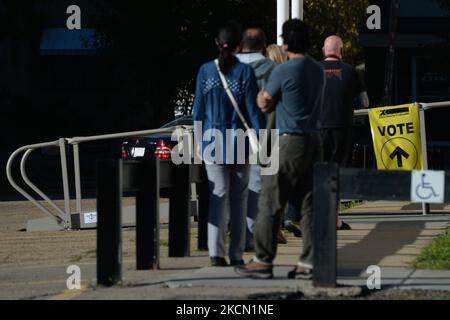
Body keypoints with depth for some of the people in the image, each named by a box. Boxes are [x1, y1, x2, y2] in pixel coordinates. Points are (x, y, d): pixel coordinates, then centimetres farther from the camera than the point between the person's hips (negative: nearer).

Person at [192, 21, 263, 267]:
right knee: (238, 198, 8)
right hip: (239, 141, -1)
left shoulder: (206, 71, -1)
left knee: (218, 196, 2)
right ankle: (236, 253, 10)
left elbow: (198, 110, 3)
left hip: (212, 142, 1)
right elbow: (253, 110, -7)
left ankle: (216, 253, -7)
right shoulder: (245, 72, -8)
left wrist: (198, 141, 13)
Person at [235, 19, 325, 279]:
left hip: (290, 142, -7)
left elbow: (266, 105, -1)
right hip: (314, 141, 7)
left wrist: (261, 96, 20)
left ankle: (263, 261, 0)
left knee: (271, 204, -1)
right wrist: (269, 95, 22)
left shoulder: (283, 71, -12)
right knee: (310, 205, 6)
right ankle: (309, 263, 4)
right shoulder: (318, 71, 10)